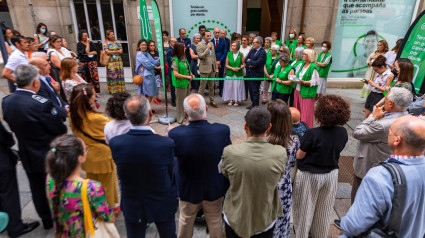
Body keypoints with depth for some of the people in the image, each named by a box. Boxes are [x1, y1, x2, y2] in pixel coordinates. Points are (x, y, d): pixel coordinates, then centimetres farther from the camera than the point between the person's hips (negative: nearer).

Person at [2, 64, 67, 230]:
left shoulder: (6, 101, -6)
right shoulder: (42, 104, -29)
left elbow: (12, 126, 5)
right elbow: (60, 130, -20)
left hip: (27, 156, 6)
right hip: (49, 157, -6)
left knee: (37, 189, 20)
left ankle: (46, 219, 39)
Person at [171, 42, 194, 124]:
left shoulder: (183, 58, 6)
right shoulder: (175, 60, -18)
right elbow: (176, 74, -21)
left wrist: (191, 74, 1)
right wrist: (187, 77, -15)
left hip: (186, 82, 8)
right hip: (180, 83, -8)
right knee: (180, 101, 4)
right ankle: (180, 119, 20)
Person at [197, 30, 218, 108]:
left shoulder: (211, 43, 12)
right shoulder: (199, 45, -10)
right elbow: (200, 56, -20)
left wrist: (216, 66, 14)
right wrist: (207, 48, -20)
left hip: (212, 68, 7)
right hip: (205, 69, -7)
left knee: (211, 86, 15)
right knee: (202, 87, 1)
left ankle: (212, 101, 26)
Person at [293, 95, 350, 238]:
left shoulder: (312, 134, -28)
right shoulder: (343, 133, -12)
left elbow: (299, 156, -18)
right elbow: (336, 149, 2)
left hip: (309, 176, -5)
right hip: (331, 174, 5)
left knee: (305, 208, 17)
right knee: (323, 209, 25)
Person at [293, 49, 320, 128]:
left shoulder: (313, 67, -13)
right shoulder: (303, 65, 11)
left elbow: (315, 82, -16)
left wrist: (303, 82, -23)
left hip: (306, 93, -8)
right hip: (298, 91, 8)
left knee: (306, 114, -1)